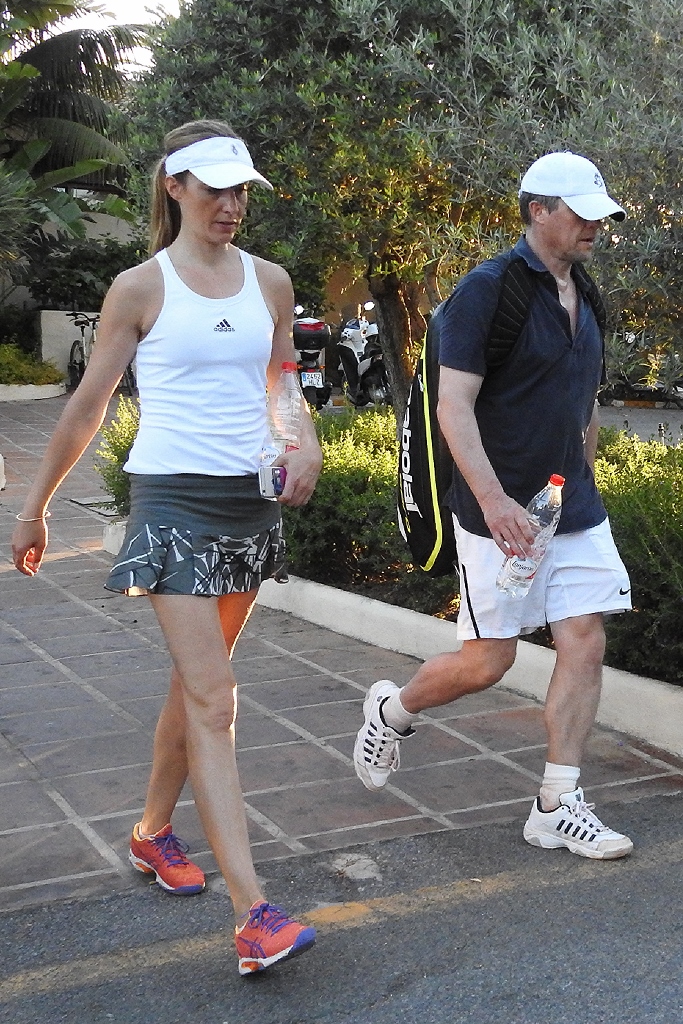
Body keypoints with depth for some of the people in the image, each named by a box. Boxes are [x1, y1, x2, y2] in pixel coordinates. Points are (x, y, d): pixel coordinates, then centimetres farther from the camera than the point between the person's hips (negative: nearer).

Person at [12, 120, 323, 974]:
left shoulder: (270, 282, 9)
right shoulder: (140, 287, -3)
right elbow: (88, 405, 2)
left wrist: (306, 446, -3)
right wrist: (34, 509, 7)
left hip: (252, 501, 5)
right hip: (173, 498, -5)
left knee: (195, 683, 16)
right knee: (213, 701, -12)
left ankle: (153, 831, 39)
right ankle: (253, 916, -14)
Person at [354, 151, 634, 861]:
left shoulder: (583, 298, 13)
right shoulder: (487, 289, -12)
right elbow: (453, 408, -19)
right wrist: (493, 498, -28)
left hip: (575, 510, 7)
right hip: (500, 513, -7)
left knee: (585, 645, 0)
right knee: (488, 661, -1)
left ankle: (557, 809, 9)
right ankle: (391, 710, 29)